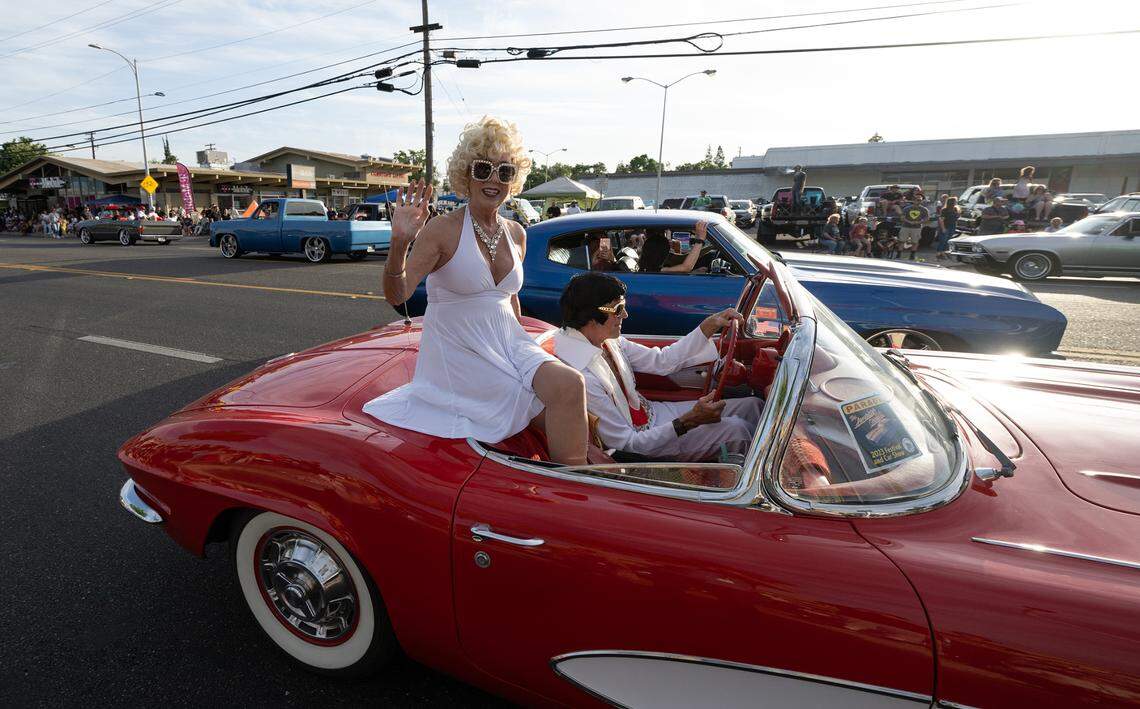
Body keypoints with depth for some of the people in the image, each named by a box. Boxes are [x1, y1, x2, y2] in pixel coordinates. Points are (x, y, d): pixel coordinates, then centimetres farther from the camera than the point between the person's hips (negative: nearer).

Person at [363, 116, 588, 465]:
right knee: (567, 387, -20)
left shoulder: (516, 234, 9)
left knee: (570, 385, -21)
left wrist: (525, 350, 24)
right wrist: (400, 243, -35)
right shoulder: (443, 230, -9)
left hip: (509, 345, 5)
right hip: (460, 353, -5)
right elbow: (397, 295, -18)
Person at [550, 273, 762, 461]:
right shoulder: (582, 378, -32)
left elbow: (662, 361, 4)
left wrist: (710, 326, -2)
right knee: (735, 430, -16)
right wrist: (688, 421, -30)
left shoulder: (605, 340, -5)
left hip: (651, 413, 8)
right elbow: (627, 444, -26)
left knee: (751, 405, 3)